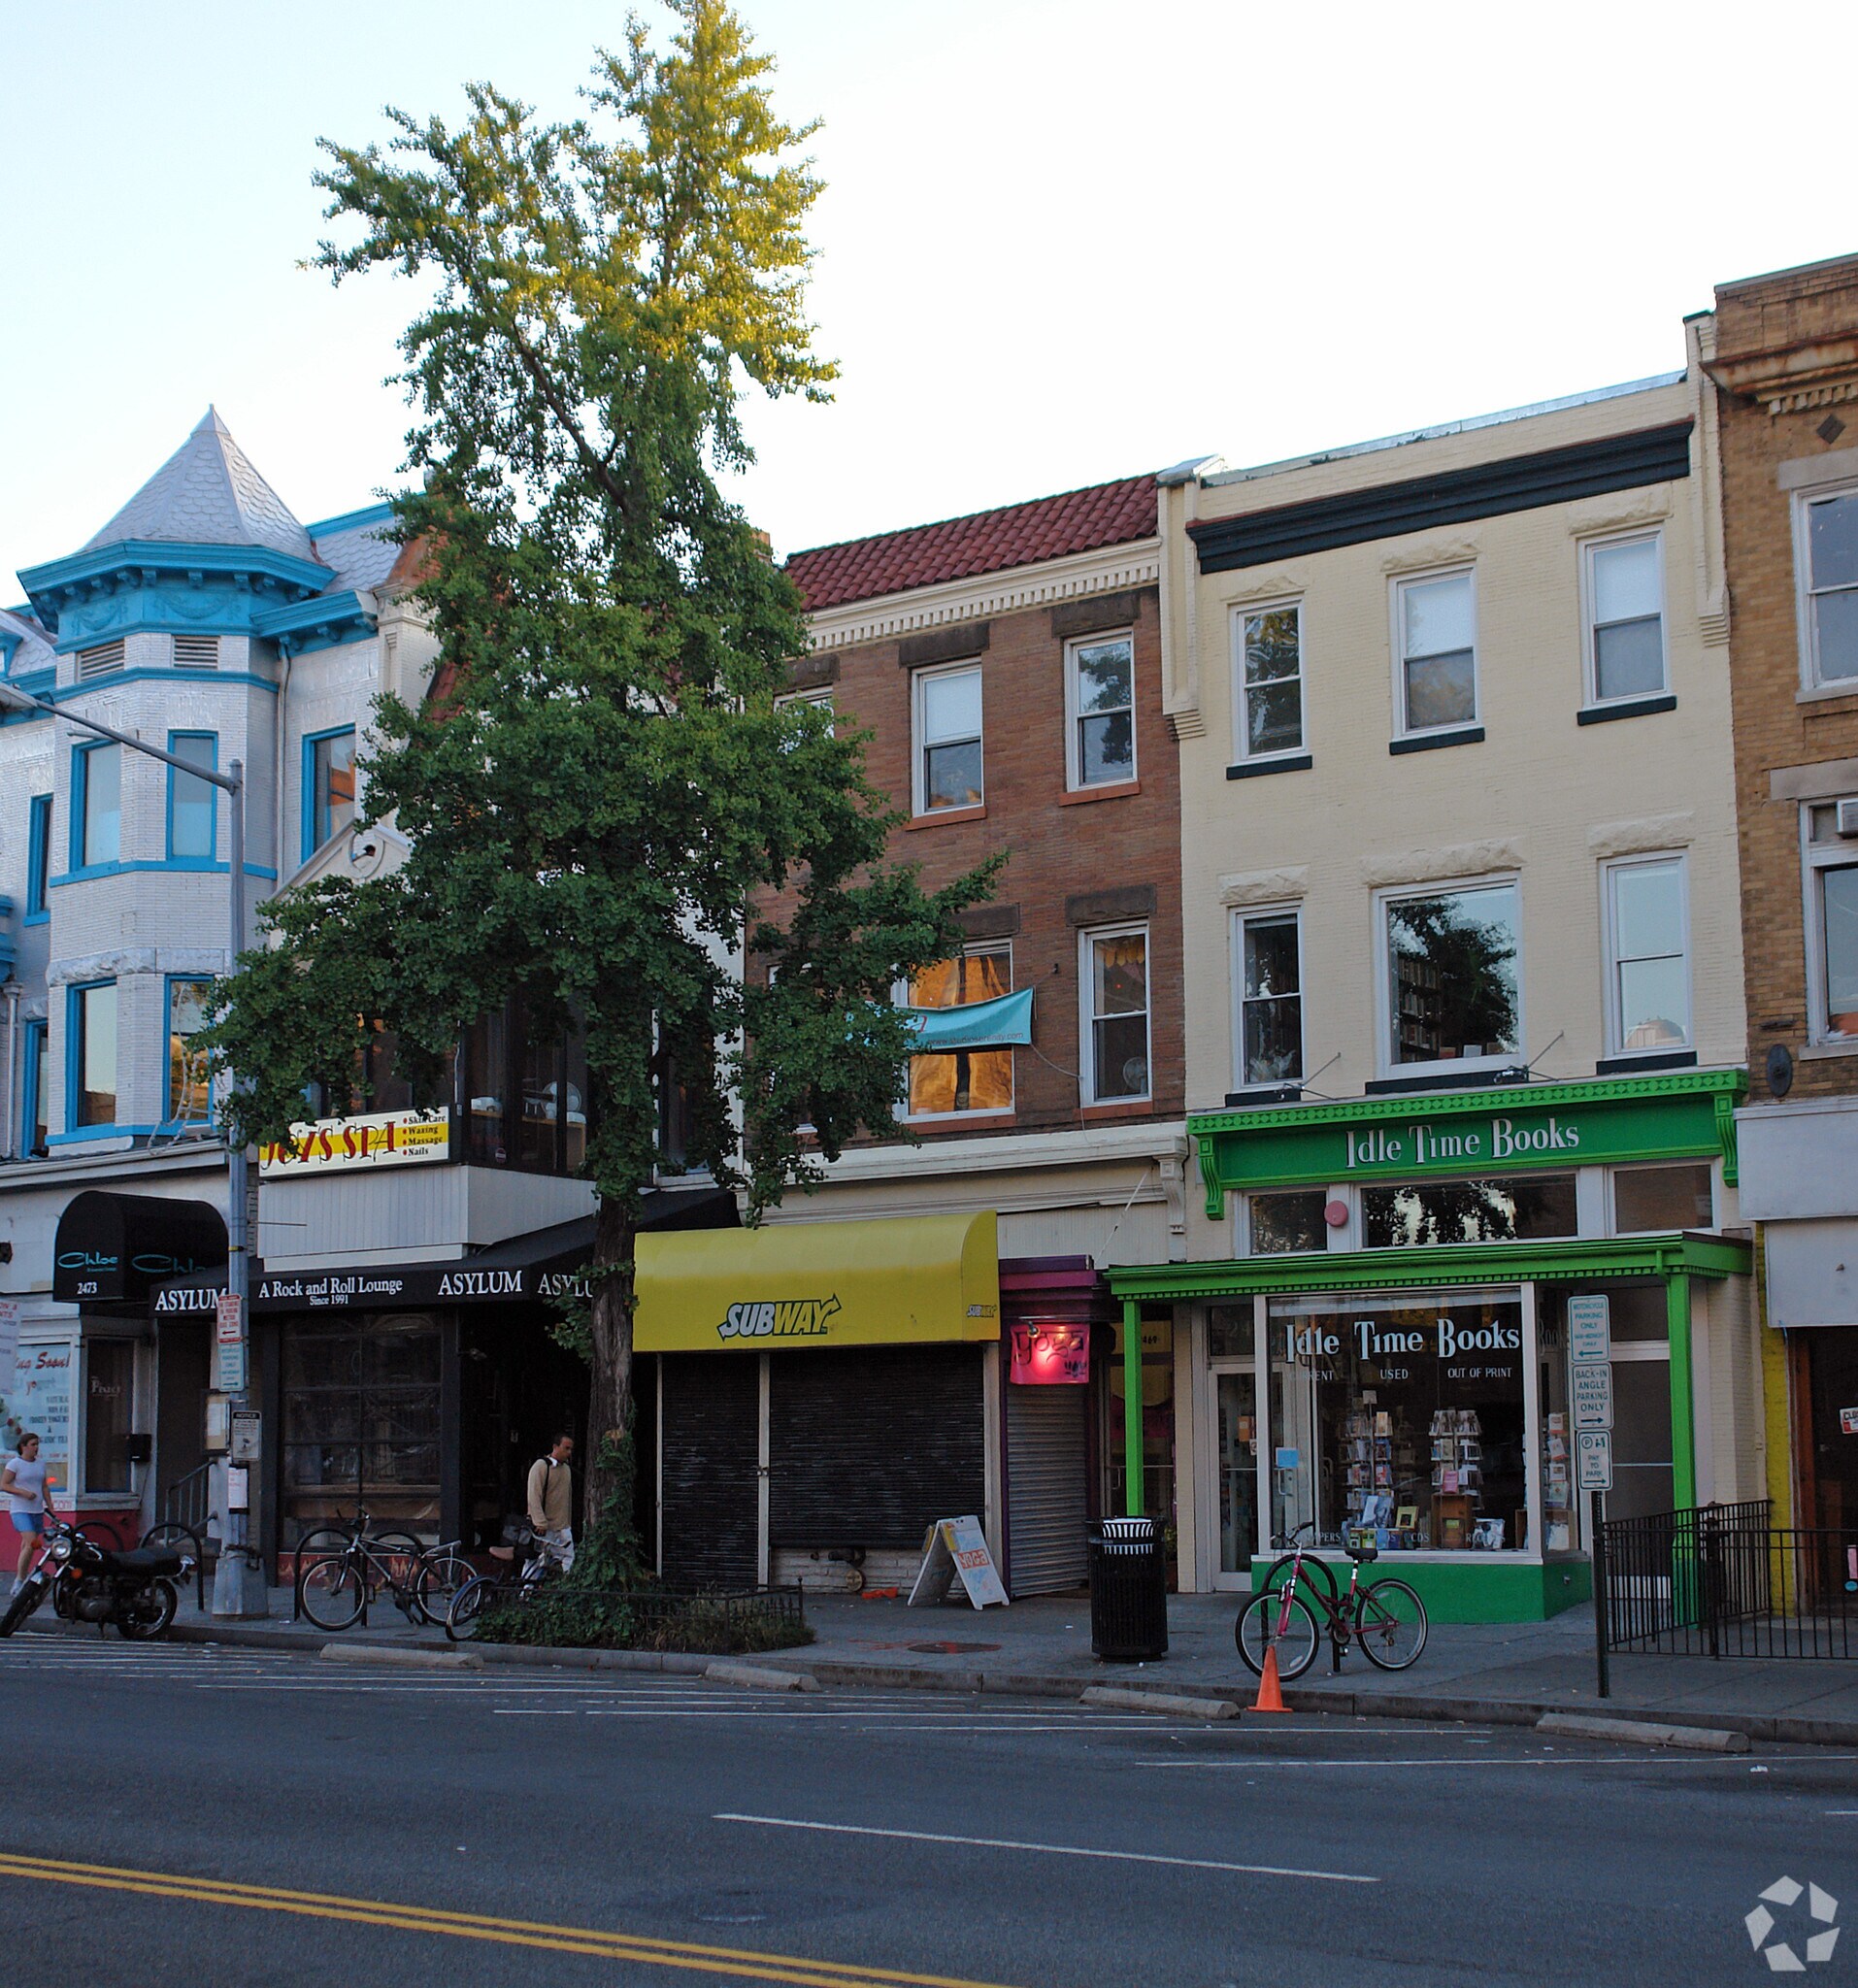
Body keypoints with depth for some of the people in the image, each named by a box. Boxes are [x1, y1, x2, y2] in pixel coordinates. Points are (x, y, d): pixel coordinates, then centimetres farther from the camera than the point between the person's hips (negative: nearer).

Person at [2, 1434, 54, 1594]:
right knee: (31, 1543, -20)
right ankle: (19, 1580, -12)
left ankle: (21, 1582, 13)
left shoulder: (40, 1465, 14)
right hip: (21, 1510, -6)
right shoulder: (14, 1463, -3)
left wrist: (50, 1508, 13)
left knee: (27, 1546, 7)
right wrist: (23, 1492, -17)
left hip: (38, 1511, 6)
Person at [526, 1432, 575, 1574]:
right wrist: (540, 1523, -21)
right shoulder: (541, 1466, -9)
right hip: (543, 1529, -6)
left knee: (568, 1565, -3)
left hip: (562, 1528, 6)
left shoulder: (566, 1469, 14)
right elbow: (534, 1496, -16)